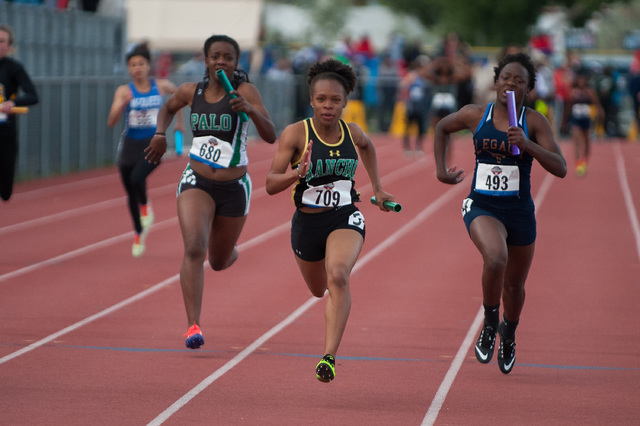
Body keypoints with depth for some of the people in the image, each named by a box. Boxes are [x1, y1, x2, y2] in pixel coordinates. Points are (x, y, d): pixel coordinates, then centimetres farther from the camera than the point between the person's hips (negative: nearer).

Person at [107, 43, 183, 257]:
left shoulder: (161, 86, -3)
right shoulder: (124, 91, -8)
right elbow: (111, 122, -16)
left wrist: (180, 119, 21)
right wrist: (122, 105, -32)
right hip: (130, 145, 1)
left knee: (137, 178, -28)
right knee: (130, 194, 10)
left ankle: (145, 207, 5)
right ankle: (138, 234, 32)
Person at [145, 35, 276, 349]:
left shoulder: (245, 91, -11)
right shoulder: (191, 91, 0)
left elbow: (271, 136, -21)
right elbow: (168, 108, 24)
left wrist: (251, 111, -39)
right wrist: (160, 134, 5)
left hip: (233, 189, -1)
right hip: (197, 183, 1)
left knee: (219, 262, 16)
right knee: (194, 249, -23)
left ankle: (232, 250, 55)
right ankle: (193, 327, -26)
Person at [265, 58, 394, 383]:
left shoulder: (352, 133, -6)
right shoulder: (295, 134, -15)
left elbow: (367, 147, 21)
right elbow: (270, 185, -19)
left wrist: (377, 188, 20)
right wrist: (297, 174, -38)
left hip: (346, 219, -1)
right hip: (307, 223, 1)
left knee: (337, 276, -29)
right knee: (318, 289, 22)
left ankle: (329, 357, -32)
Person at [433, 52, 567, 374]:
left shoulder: (534, 122, -5)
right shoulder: (475, 115, -2)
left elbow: (560, 168, -13)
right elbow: (442, 128, 19)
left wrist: (526, 144, -26)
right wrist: (440, 169, 12)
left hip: (520, 211, 1)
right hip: (482, 206, -1)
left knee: (514, 284, 14)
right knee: (496, 258, -31)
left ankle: (509, 333, 47)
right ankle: (489, 323, -7)